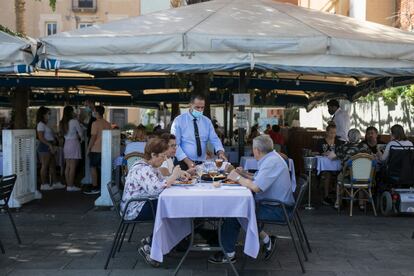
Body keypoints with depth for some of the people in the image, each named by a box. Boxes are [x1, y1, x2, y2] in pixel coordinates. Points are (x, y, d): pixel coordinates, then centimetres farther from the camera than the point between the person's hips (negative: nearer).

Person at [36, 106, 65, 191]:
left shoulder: (45, 125, 20)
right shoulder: (41, 124, -10)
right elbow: (41, 137, -18)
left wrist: (53, 145, 9)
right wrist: (50, 145, -22)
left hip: (49, 147, 10)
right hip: (44, 146, -10)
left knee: (53, 165, 11)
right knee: (45, 166, -5)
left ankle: (55, 183, 16)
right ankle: (44, 184, -1)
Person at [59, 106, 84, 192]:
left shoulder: (62, 123, 7)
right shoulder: (74, 121, -12)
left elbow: (63, 134, 12)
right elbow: (80, 132, -5)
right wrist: (82, 139, 17)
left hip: (66, 143, 7)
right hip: (74, 143, -7)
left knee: (67, 166, 9)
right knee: (73, 167, -4)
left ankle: (68, 185, 13)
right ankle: (71, 186, -3)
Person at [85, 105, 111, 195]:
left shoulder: (95, 123, -12)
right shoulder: (108, 124, 8)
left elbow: (93, 137, -14)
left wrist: (88, 148, -7)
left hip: (95, 149, -6)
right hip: (105, 149, 6)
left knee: (93, 168, 0)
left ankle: (95, 188, -1)